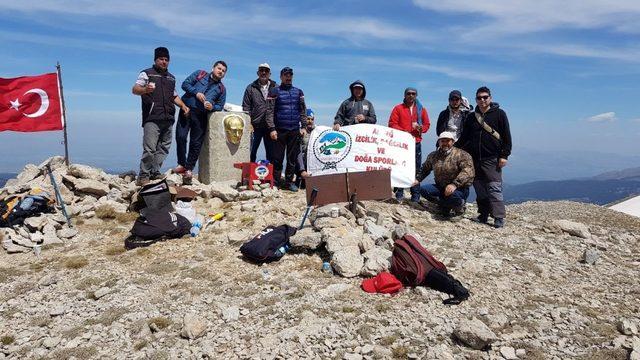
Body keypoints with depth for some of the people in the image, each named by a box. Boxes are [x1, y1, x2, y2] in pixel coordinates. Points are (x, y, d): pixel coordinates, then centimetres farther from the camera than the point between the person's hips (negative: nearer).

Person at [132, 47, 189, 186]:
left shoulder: (171, 78, 26)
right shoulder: (146, 74, 8)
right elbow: (134, 90, -2)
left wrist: (183, 105, 15)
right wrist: (145, 89, -24)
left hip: (168, 119, 6)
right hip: (152, 119, -6)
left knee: (163, 148, 3)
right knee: (150, 148, -13)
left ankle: (155, 172, 11)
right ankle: (143, 176, -7)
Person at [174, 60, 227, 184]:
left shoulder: (222, 89, 13)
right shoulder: (200, 74, 11)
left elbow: (220, 106, 10)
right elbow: (185, 84, 3)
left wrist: (212, 107, -12)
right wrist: (196, 93, -12)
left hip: (201, 116, 1)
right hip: (187, 109, -1)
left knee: (196, 143, 1)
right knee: (180, 137, -9)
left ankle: (189, 169, 10)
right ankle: (182, 164, 6)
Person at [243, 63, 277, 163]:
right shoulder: (251, 88, 8)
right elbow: (246, 108, 5)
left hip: (270, 127, 1)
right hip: (255, 126, 0)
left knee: (271, 153, 6)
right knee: (251, 152, 2)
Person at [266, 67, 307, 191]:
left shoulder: (298, 92, 14)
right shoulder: (274, 91, 3)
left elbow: (303, 110, 14)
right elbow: (269, 111, -3)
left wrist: (303, 127, 4)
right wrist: (272, 129, -11)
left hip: (295, 130, 3)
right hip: (279, 130, -3)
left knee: (293, 158, 5)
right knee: (277, 158, -2)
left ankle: (289, 182, 14)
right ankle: (276, 182, 7)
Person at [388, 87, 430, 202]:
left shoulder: (421, 109, 14)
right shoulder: (398, 108, 6)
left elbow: (427, 124, 15)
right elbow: (392, 124, -3)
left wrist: (421, 128, -9)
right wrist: (404, 132, -15)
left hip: (416, 143, 2)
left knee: (416, 169, 2)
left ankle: (415, 196, 7)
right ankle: (399, 194, 3)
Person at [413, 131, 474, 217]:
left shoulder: (462, 155, -11)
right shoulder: (433, 156, 7)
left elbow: (468, 171, -27)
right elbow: (424, 169, 23)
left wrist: (455, 184, -40)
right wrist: (417, 179, 5)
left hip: (459, 189, -5)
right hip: (440, 187, 5)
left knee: (453, 195, -39)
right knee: (423, 189, -18)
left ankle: (459, 205, 0)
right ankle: (447, 205, -6)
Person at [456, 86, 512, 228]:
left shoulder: (499, 114, 4)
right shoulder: (471, 117, 14)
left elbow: (506, 136, 0)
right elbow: (463, 138, 17)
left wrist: (504, 155, -8)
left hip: (492, 159, -4)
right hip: (475, 159, 4)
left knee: (494, 189, -6)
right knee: (480, 190, 7)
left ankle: (499, 218, -2)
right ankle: (483, 216, 15)